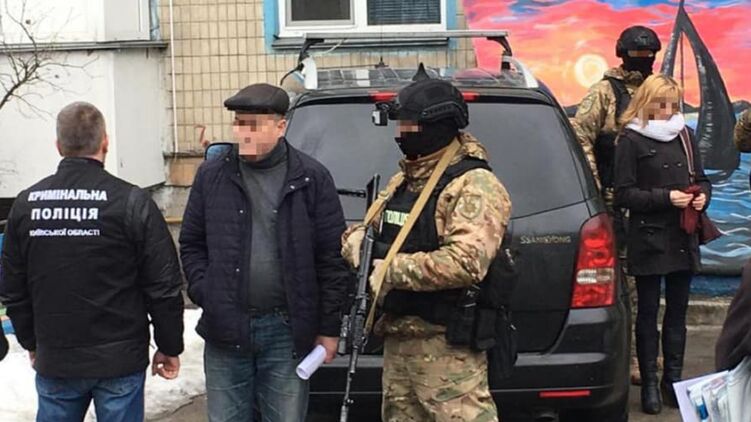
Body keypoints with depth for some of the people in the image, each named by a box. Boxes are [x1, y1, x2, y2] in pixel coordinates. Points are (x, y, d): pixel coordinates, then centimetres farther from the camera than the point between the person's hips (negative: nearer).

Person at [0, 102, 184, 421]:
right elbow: (164, 285, -10)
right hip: (120, 359, -3)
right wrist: (170, 347, 2)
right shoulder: (130, 201, -12)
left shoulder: (26, 204, 0)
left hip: (54, 359, 3)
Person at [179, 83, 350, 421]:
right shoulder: (211, 176, 3)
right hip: (225, 329, 2)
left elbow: (333, 257, -2)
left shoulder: (311, 178, -3)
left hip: (287, 330, -2)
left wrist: (329, 328, -2)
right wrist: (205, 295, -3)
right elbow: (191, 245, 11)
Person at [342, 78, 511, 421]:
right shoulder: (402, 182, 16)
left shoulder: (474, 186, -13)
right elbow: (373, 227, 22)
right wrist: (357, 238, -4)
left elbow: (466, 262, -27)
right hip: (397, 338, 9)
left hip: (446, 344, -9)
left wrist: (392, 271, -20)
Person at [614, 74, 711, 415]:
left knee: (677, 311, 10)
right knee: (648, 312, 4)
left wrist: (702, 196, -4)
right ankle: (649, 384, 10)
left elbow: (701, 179, 18)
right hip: (648, 239, -4)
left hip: (683, 239, 5)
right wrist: (665, 198, -18)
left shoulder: (685, 135, 10)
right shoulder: (631, 140, -5)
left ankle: (674, 380, 20)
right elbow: (623, 194, -9)